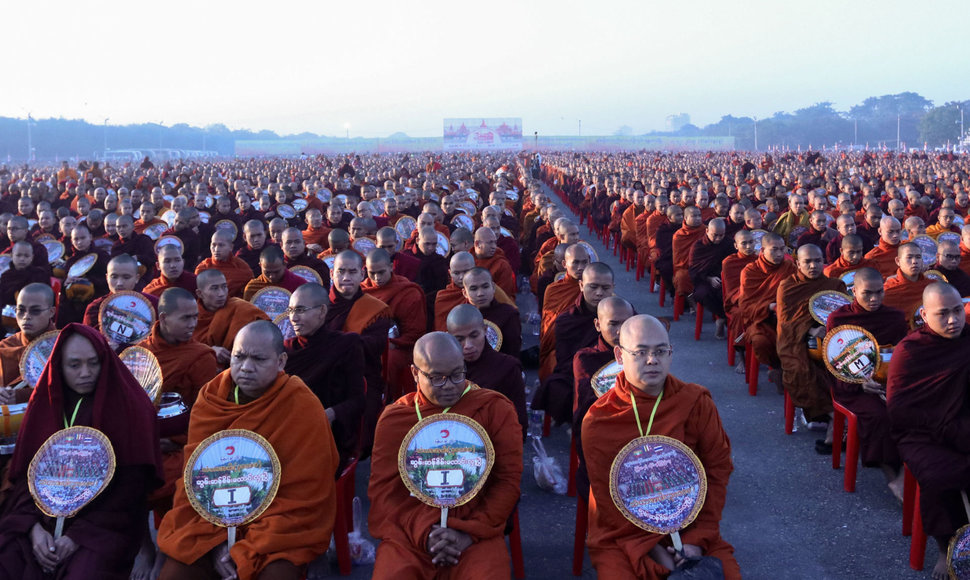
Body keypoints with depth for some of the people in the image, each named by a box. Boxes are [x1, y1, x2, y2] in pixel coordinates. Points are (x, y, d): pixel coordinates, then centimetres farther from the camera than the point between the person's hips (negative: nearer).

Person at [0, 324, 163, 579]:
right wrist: (34, 526, -11)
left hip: (104, 523, -3)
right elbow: (25, 471, 7)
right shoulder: (44, 403, 9)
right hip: (44, 518, 4)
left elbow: (133, 482, -7)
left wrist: (80, 534, -13)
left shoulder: (129, 407, -4)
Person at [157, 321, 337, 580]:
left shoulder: (304, 408, -15)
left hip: (282, 526, -3)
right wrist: (215, 541, -12)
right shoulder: (210, 397, -2)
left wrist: (247, 553, -17)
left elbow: (302, 496, -13)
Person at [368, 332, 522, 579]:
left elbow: (509, 479, 1)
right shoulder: (393, 418, 8)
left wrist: (470, 532, -10)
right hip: (408, 531, 2)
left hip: (476, 530, -1)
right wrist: (424, 531, -11)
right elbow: (382, 488, 4)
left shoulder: (495, 409, 4)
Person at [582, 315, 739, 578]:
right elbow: (607, 497, -7)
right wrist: (650, 549, -14)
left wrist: (698, 538, -8)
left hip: (689, 525, 1)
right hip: (622, 535, -1)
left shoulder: (696, 402, -3)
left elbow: (717, 470, -1)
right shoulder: (597, 421, -8)